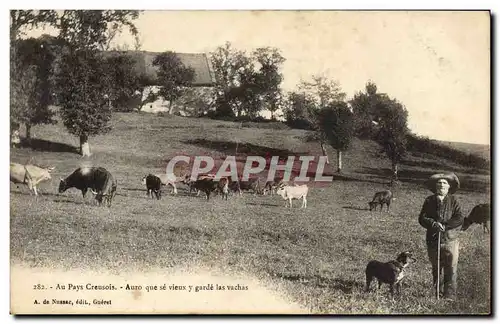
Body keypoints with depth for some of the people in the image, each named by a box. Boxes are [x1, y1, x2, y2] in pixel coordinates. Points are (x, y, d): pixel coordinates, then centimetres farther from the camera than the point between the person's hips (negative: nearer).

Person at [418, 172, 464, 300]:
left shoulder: (453, 200, 1)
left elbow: (460, 218, -9)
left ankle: (450, 296, 0)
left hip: (450, 240, -2)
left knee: (451, 270, -4)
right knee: (435, 269, 14)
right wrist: (434, 224, -19)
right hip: (433, 240, 2)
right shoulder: (429, 201, 4)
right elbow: (422, 218, -2)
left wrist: (445, 225, -18)